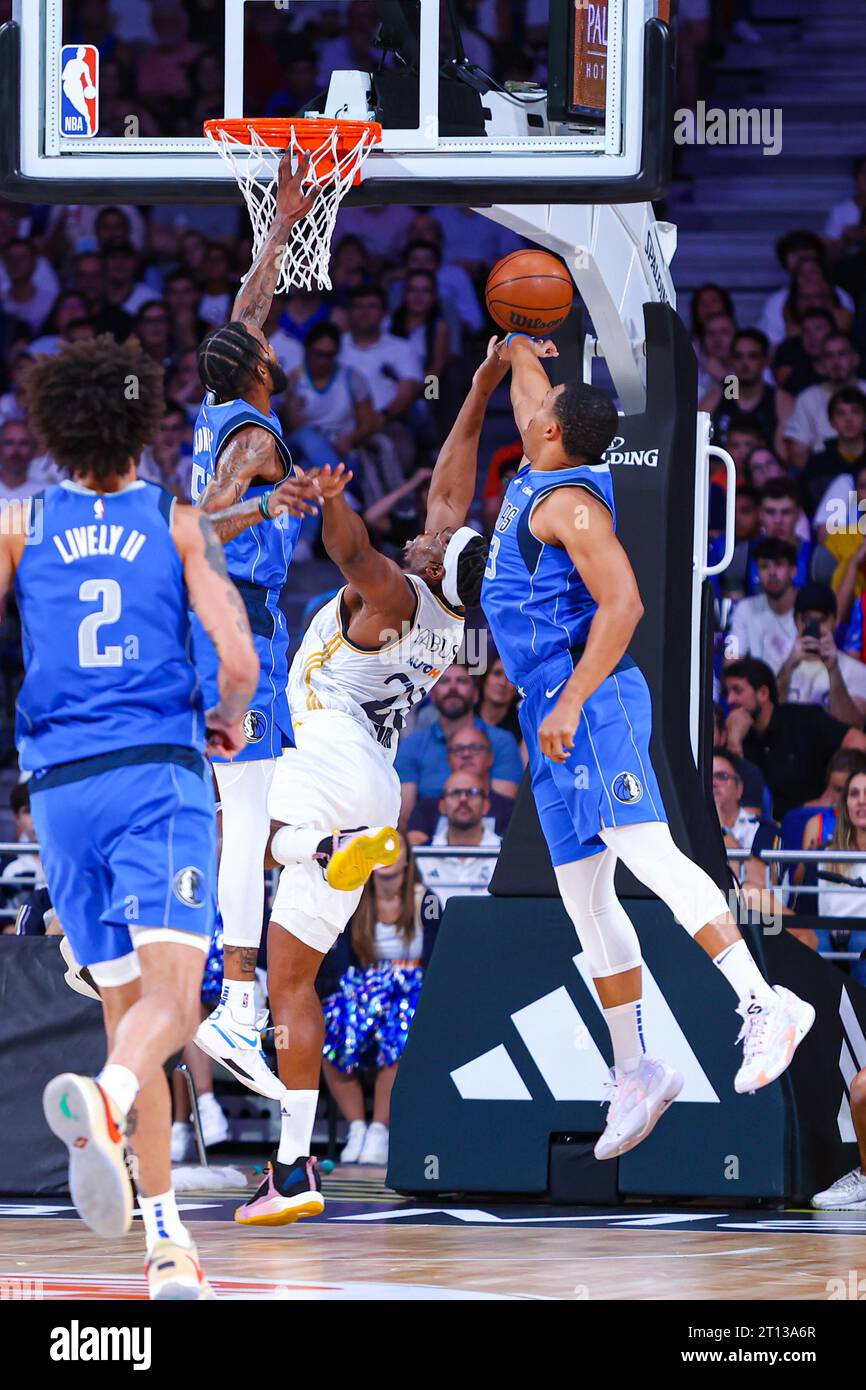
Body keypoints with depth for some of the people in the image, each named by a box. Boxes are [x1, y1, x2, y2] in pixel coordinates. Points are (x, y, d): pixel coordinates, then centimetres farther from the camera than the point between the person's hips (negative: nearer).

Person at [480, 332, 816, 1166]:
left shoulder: (569, 502, -11)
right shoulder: (538, 482, 16)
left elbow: (622, 603, -22)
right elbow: (534, 395, 38)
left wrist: (572, 702, -25)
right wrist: (514, 349, 52)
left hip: (592, 705, -10)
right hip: (557, 717, 10)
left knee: (645, 851, -22)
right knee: (582, 893, 7)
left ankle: (763, 1004, -32)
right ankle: (634, 1071, 10)